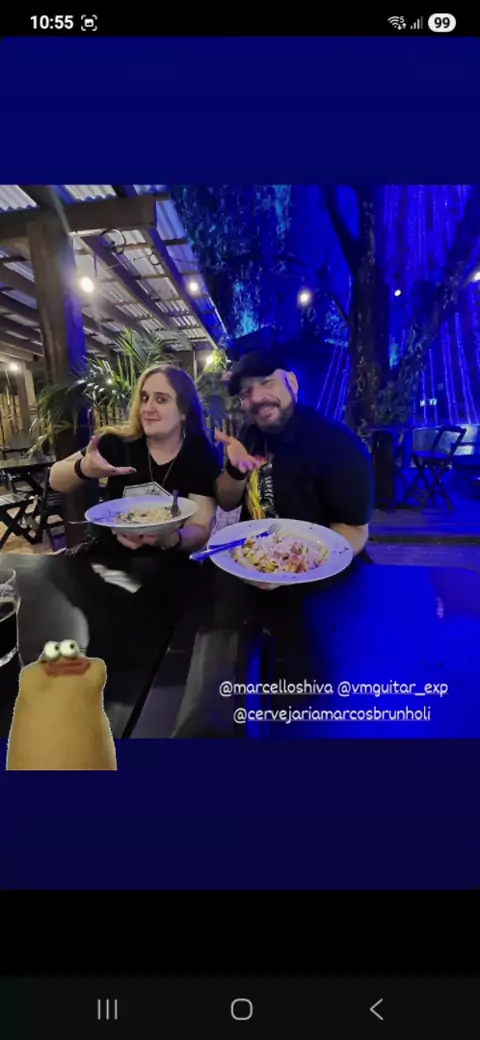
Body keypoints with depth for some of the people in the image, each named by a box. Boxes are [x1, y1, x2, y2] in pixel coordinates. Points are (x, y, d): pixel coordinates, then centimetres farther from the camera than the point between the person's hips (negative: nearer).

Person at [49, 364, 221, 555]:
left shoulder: (202, 457, -9)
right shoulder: (118, 442, -7)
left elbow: (200, 530, -13)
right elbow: (55, 481, -1)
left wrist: (171, 540, -35)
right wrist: (83, 469, -24)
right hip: (106, 555, 1)